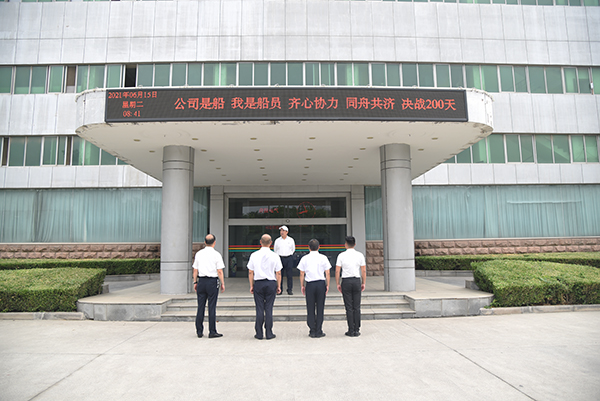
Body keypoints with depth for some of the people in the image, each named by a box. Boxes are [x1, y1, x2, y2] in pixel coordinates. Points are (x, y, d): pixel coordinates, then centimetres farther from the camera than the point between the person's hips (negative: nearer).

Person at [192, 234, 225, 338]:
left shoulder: (198, 254, 5)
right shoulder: (216, 254, -6)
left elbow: (195, 270, 8)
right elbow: (219, 271, -7)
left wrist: (195, 282, 15)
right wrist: (222, 283, 1)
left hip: (201, 281, 4)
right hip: (212, 281, -4)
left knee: (200, 306, 9)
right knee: (212, 307, 0)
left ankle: (199, 331, 16)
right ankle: (212, 332, 5)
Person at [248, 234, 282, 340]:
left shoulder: (254, 255, -1)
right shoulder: (275, 256, -3)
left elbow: (250, 272, 3)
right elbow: (278, 273, 0)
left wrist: (251, 285, 11)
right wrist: (278, 286, 9)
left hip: (258, 283, 1)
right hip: (271, 283, 0)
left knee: (259, 309, 5)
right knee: (269, 308, 4)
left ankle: (259, 333, 11)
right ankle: (269, 333, 10)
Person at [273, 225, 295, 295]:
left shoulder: (291, 240, 5)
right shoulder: (277, 240, 6)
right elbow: (275, 249, 19)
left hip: (289, 258, -1)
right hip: (280, 258, 1)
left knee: (290, 275, -2)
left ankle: (290, 290, 5)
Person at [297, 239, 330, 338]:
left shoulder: (304, 258, 2)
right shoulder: (323, 258, 1)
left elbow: (302, 274, 3)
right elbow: (327, 273, 1)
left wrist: (302, 286, 12)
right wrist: (327, 285, 9)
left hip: (310, 284, 0)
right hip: (321, 283, 0)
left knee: (310, 308, 8)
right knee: (320, 308, 6)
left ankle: (312, 331, 11)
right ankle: (319, 331, 11)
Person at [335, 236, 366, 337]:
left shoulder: (341, 255, -2)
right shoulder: (360, 255, 2)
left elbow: (337, 271, -3)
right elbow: (364, 270, 2)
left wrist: (338, 284, 5)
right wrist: (363, 283, 10)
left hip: (346, 281, -1)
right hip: (357, 281, 2)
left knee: (349, 307, 2)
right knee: (357, 307, 6)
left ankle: (351, 330, 5)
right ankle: (357, 330, 9)